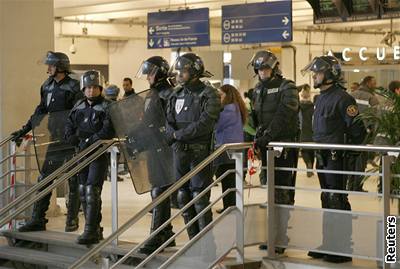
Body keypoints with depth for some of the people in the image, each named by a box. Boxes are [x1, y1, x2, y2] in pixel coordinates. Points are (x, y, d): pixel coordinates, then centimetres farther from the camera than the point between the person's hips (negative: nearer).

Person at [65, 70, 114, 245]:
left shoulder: (106, 107, -7)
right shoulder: (78, 108, 12)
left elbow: (108, 132, -18)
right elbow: (68, 131, 10)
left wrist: (89, 141, -19)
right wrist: (80, 141, -8)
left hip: (100, 154, -7)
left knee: (92, 190, -15)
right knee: (83, 191, 10)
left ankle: (91, 232, -15)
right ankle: (95, 229, 20)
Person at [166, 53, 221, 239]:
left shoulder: (208, 95, -6)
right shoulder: (176, 95, 14)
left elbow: (204, 124, -17)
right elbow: (168, 121, 8)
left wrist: (179, 134, -13)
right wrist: (172, 134, -13)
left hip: (200, 152, -6)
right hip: (179, 152, 7)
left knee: (200, 196, -6)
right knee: (183, 197, 9)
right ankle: (194, 240, 18)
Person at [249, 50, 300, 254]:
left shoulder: (287, 88, -8)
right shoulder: (258, 90, 16)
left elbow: (283, 117, -17)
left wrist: (266, 136, -20)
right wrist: (258, 135, 7)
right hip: (266, 145, 8)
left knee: (282, 192, -9)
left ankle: (280, 240, -8)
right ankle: (274, 235, 17)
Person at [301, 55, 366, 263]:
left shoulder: (342, 98, -15)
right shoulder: (321, 98, 15)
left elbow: (357, 129, -17)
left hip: (337, 158, -10)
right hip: (323, 158, 10)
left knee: (337, 201, -7)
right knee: (327, 200, 15)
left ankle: (343, 248, 0)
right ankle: (328, 244, 25)